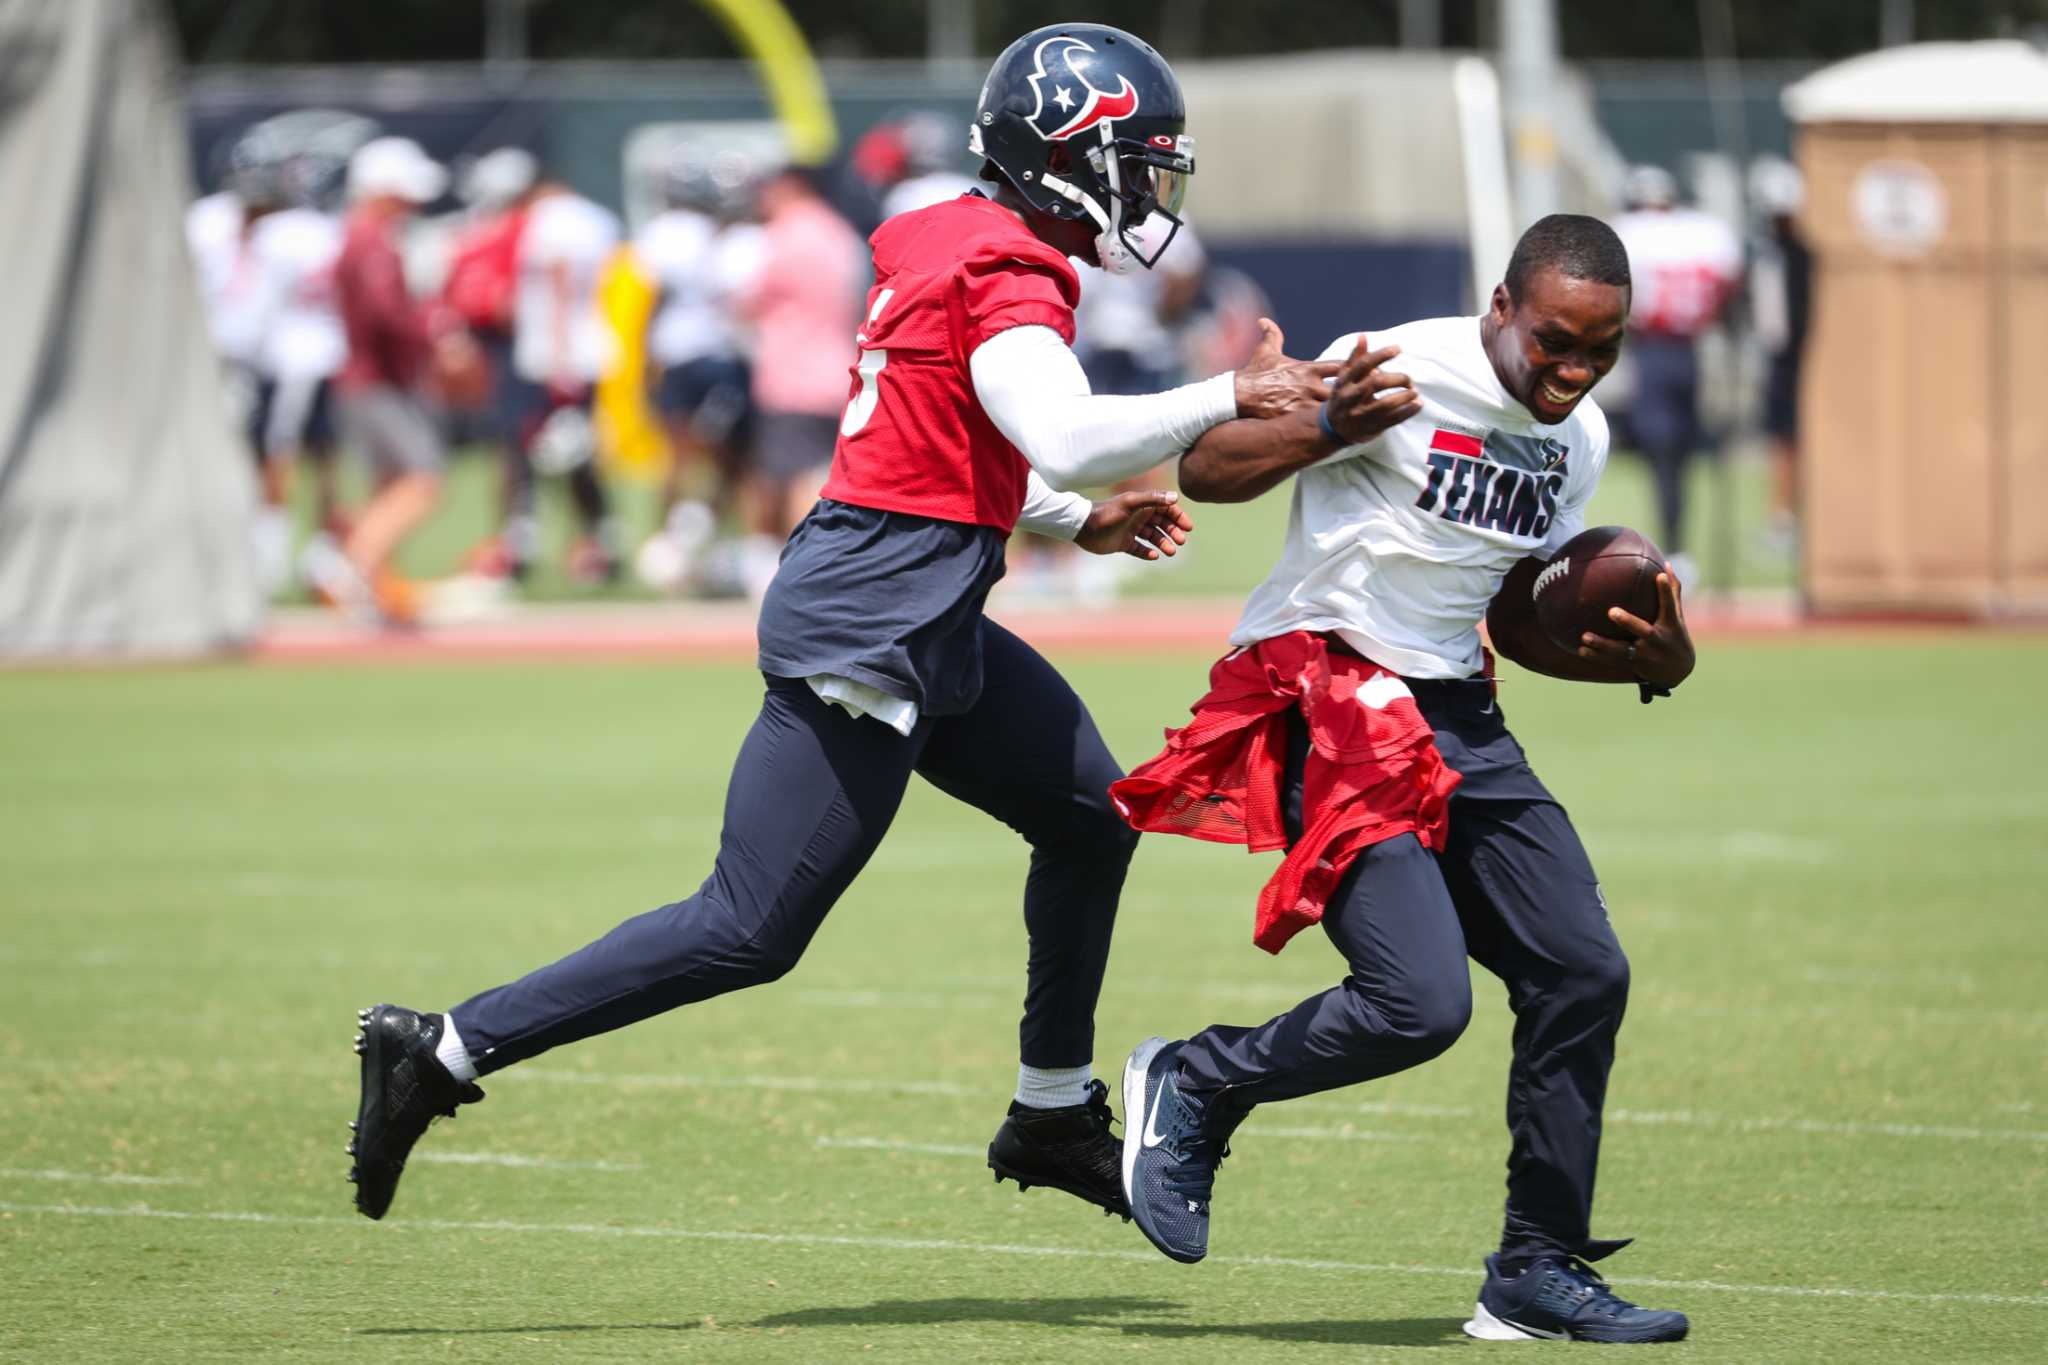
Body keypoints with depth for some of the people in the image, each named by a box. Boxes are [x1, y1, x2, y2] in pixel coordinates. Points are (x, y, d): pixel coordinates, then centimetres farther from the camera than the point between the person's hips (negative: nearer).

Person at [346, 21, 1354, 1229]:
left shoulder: (946, 246, 13)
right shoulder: (1007, 282, -16)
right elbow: (1066, 440, -32)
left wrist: (1083, 522, 18)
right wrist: (1230, 399, -25)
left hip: (929, 630, 11)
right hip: (866, 637, -11)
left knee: (1092, 817, 19)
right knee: (751, 931, -8)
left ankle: (1055, 1117, 29)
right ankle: (449, 1049, -3)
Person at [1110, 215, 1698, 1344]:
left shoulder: (1577, 437, 9)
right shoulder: (1404, 372, -16)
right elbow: (1205, 470, -17)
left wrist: (1647, 661, 1)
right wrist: (1326, 430, -35)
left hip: (1456, 718, 8)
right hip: (1326, 700, -8)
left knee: (1582, 975, 2)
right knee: (1419, 1001, -20)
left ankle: (1539, 1272, 15)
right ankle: (1195, 1087, 6)